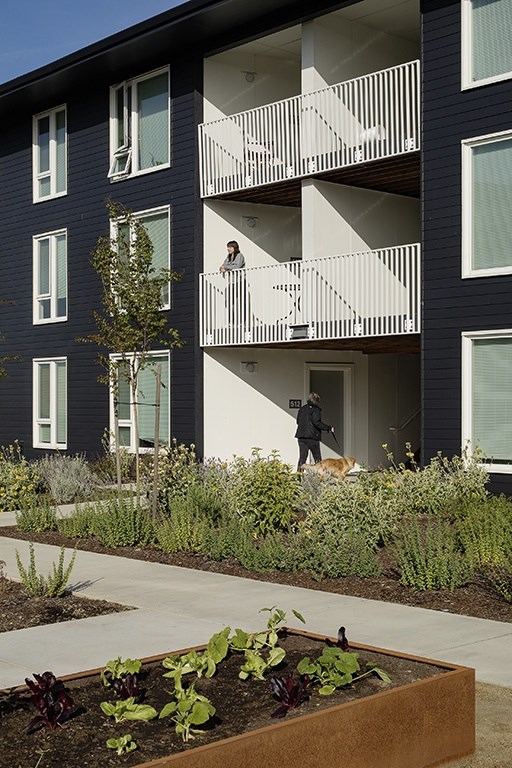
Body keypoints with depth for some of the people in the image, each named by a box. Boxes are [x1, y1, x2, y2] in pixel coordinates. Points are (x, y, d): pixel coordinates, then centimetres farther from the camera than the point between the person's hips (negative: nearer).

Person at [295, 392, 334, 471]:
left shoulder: (302, 409, 11)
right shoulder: (315, 409, -8)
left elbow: (298, 422, 15)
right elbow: (317, 422, -16)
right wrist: (328, 428, -9)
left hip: (301, 436, 6)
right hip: (312, 437, -6)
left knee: (302, 457, 5)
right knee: (317, 458, 4)